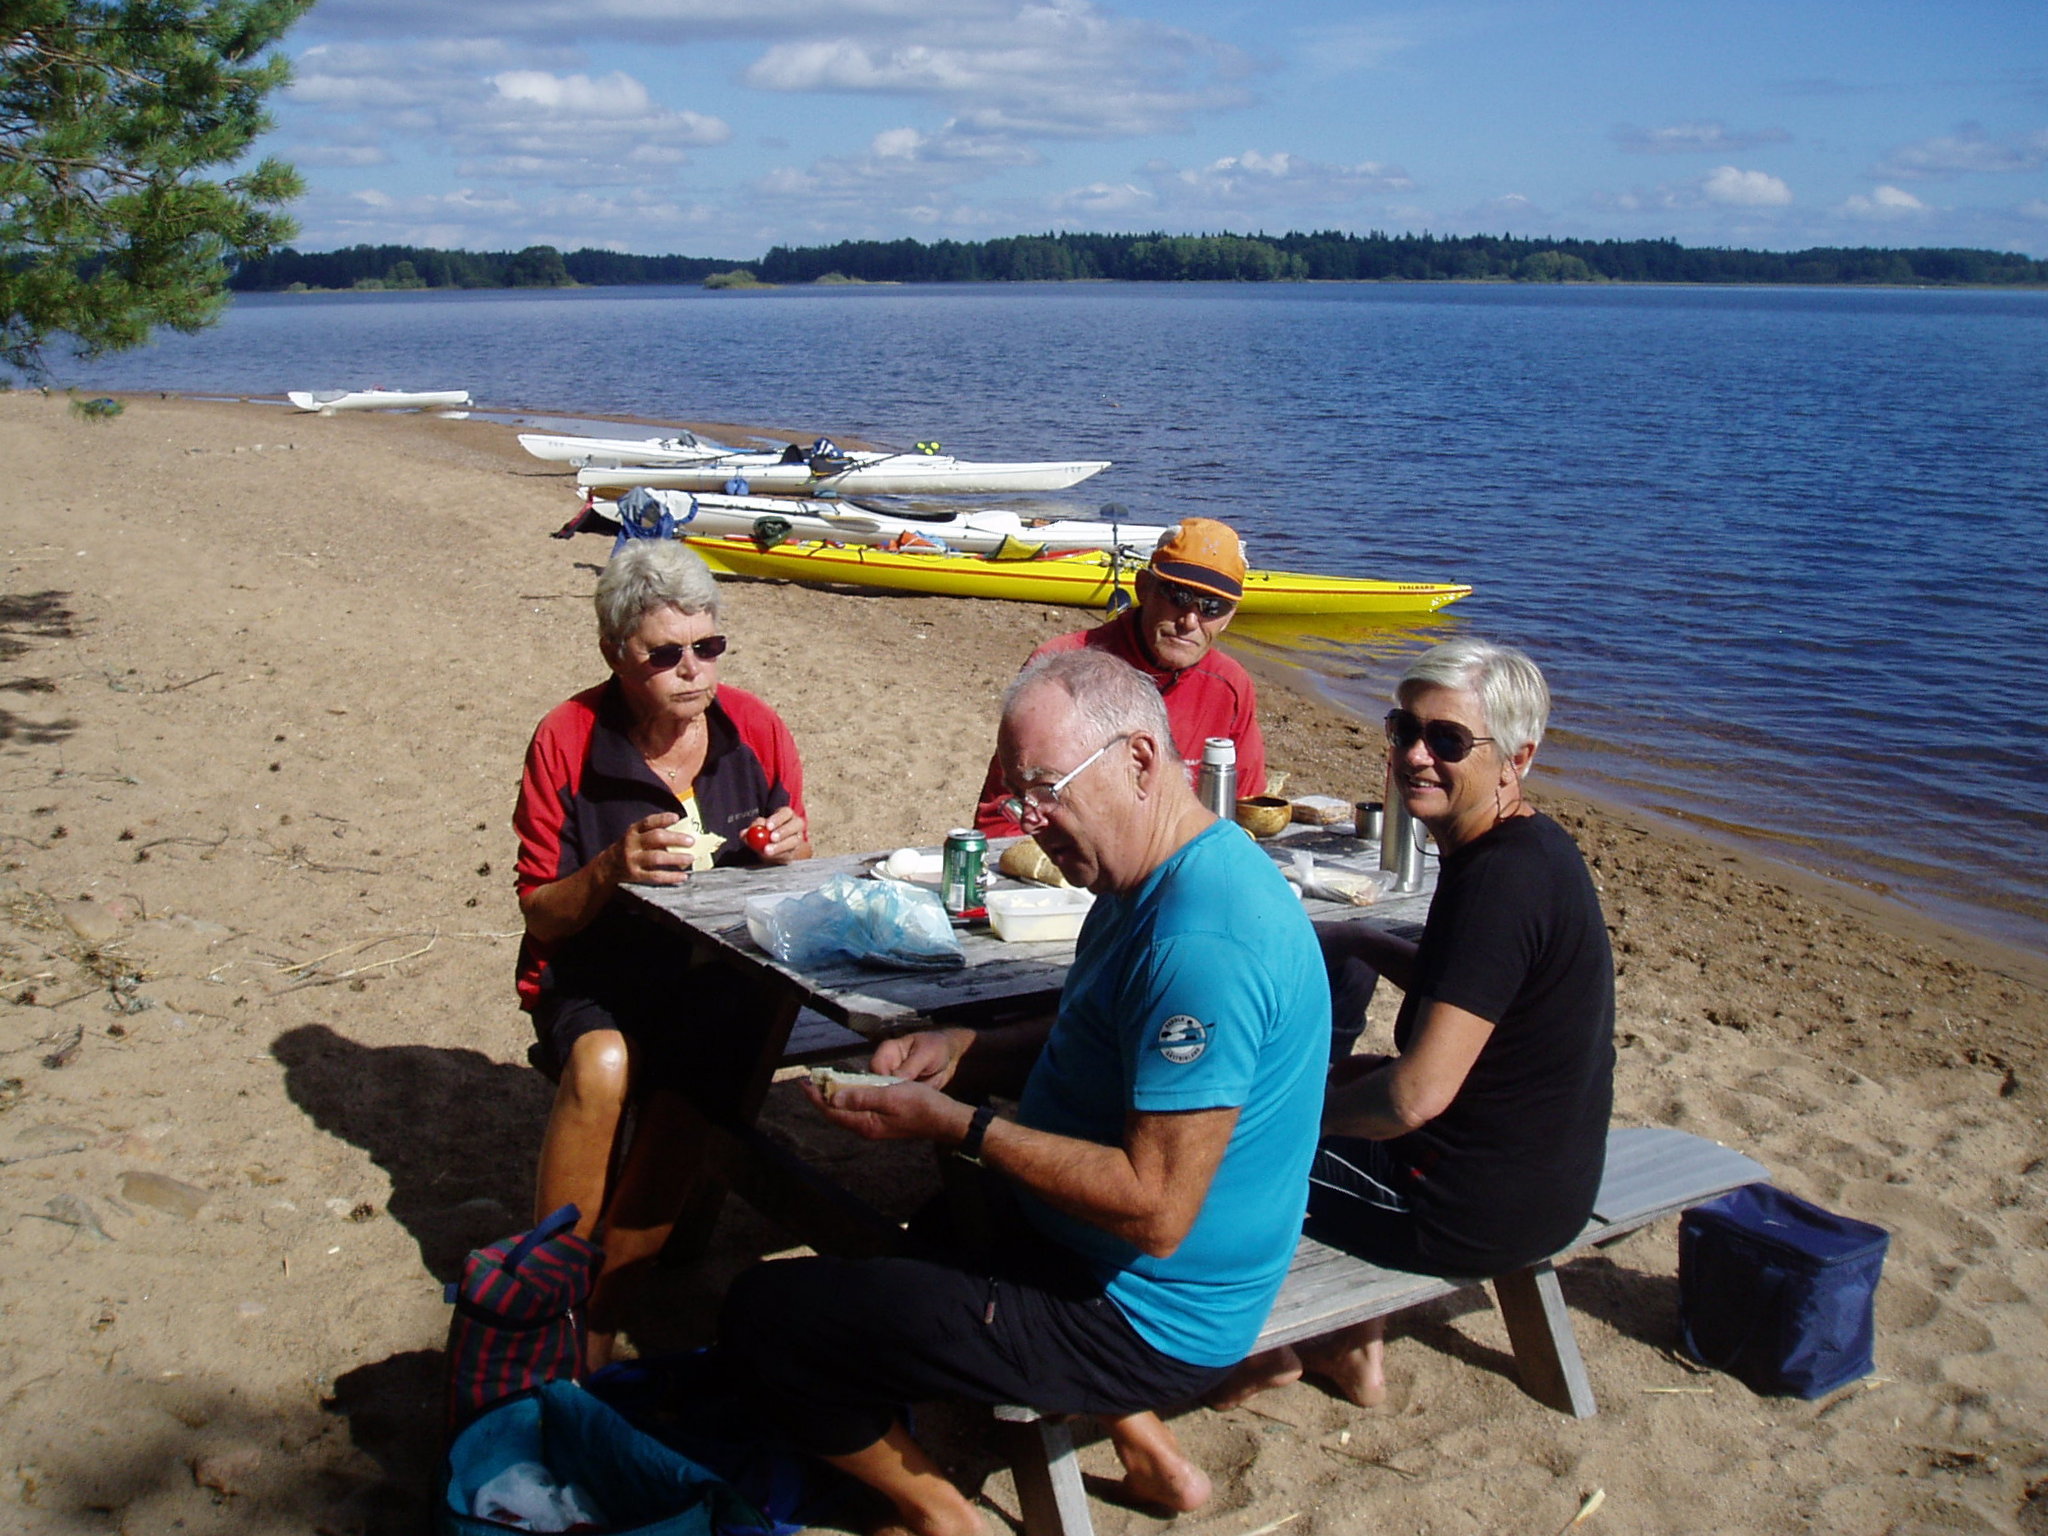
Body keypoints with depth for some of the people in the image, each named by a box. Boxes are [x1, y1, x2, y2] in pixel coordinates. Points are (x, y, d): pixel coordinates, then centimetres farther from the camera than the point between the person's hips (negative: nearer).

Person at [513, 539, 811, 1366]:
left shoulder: (756, 731, -1)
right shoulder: (566, 742, -6)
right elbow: (541, 912, -4)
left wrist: (788, 853, -15)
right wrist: (612, 869, -25)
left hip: (719, 978, 1)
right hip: (595, 979, -1)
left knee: (689, 1079, -30)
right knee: (603, 1064, -33)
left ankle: (598, 1312, -14)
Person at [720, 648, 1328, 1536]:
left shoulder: (1201, 940, -30)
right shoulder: (1156, 881, 3)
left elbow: (1156, 1210, -30)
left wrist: (956, 1126, -24)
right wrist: (967, 1050, 2)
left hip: (1142, 1321, -10)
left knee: (764, 1315, -12)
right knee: (928, 1226, 37)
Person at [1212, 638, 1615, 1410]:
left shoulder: (1503, 879, -27)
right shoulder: (1529, 849, 4)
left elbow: (1418, 1094, -30)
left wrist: (1306, 1109, -13)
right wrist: (1366, 943, 9)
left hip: (1472, 1212, -10)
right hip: (1545, 1180, 10)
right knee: (1346, 1078, 31)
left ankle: (1264, 1346, 31)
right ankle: (1356, 1346, 33)